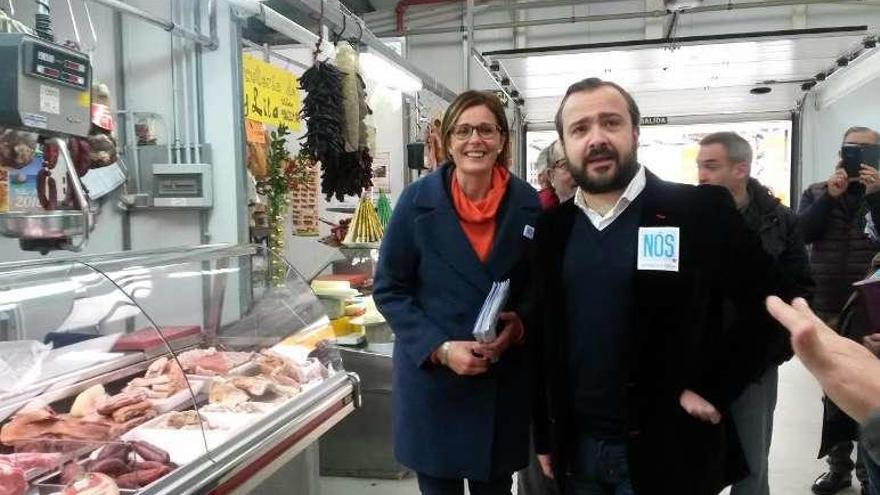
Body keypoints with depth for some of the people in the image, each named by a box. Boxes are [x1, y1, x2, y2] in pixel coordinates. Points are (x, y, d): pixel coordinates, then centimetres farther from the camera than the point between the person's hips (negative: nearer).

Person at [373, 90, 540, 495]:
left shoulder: (527, 203, -3)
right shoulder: (418, 200, -8)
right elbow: (389, 289, -5)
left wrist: (519, 324, -12)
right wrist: (440, 348, -16)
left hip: (504, 380, 2)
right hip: (430, 374, -1)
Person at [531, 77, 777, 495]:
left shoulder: (701, 211, -10)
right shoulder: (552, 228, 2)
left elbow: (767, 309, -6)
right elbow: (541, 341, 7)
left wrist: (715, 391, -10)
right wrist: (544, 436, 8)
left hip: (669, 452, -3)